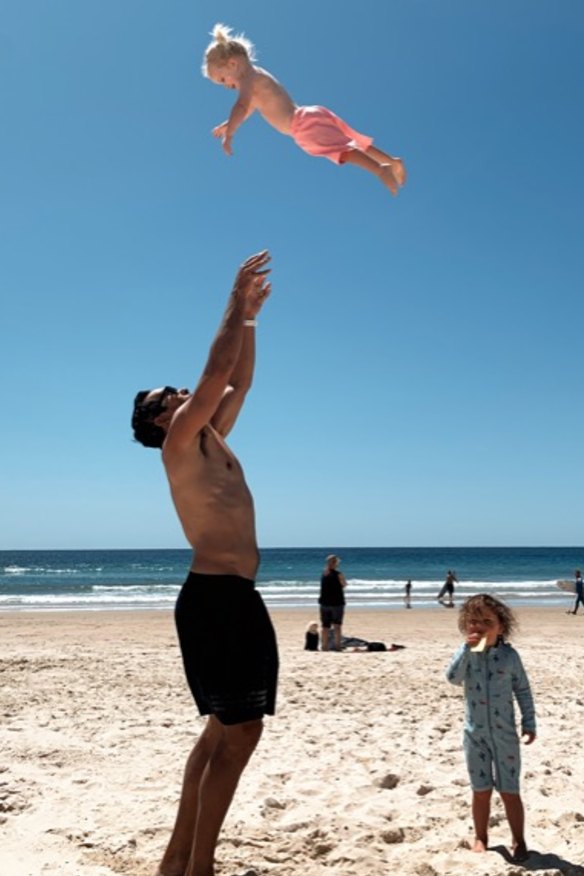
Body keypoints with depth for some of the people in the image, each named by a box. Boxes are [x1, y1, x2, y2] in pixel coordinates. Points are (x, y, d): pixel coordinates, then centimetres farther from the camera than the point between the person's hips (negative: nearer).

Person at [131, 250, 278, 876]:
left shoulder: (208, 443, 18)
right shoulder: (179, 443, -5)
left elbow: (239, 382, 25)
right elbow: (217, 371, -14)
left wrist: (249, 317, 22)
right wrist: (236, 304, -5)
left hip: (234, 598, 10)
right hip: (215, 597, -10)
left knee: (226, 731, 14)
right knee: (237, 734, -7)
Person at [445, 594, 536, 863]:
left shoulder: (509, 655, -6)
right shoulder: (466, 654, -4)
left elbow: (522, 690, 2)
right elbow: (453, 677, -22)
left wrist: (529, 723, 0)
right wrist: (467, 648, -27)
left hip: (504, 734, -1)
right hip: (475, 734, 1)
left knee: (509, 791, 6)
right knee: (481, 791, 12)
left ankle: (518, 840, 23)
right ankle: (480, 838, 29)